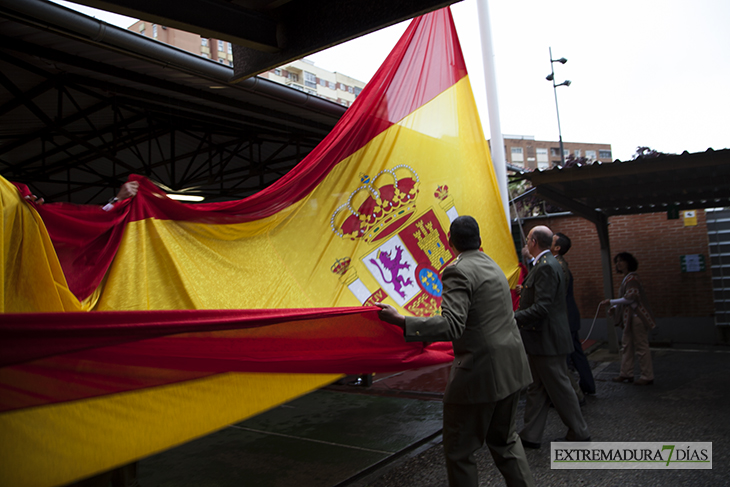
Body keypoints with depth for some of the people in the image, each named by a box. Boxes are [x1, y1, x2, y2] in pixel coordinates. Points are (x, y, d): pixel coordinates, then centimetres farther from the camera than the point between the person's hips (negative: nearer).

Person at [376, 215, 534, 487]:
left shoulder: (458, 270, -15)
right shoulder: (492, 266, 13)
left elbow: (452, 325, -27)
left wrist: (400, 321, -29)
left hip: (480, 372, -9)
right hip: (511, 368, 9)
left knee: (459, 450, 7)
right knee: (504, 440, 24)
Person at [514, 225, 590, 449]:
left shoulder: (546, 267, -20)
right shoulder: (544, 264, 13)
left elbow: (541, 308, -26)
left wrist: (512, 319, -23)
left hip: (548, 340, -10)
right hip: (541, 340, 10)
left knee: (559, 388, 3)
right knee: (537, 388, 13)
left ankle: (579, 434, 19)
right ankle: (530, 435, 20)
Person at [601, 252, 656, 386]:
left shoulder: (631, 278, -14)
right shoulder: (627, 278, 16)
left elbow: (630, 298, -21)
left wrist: (611, 302, -14)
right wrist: (615, 307, 9)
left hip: (637, 317, -10)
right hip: (630, 318, 10)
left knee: (641, 347, -3)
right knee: (627, 346, 13)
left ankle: (647, 377, 5)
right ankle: (626, 374, 20)